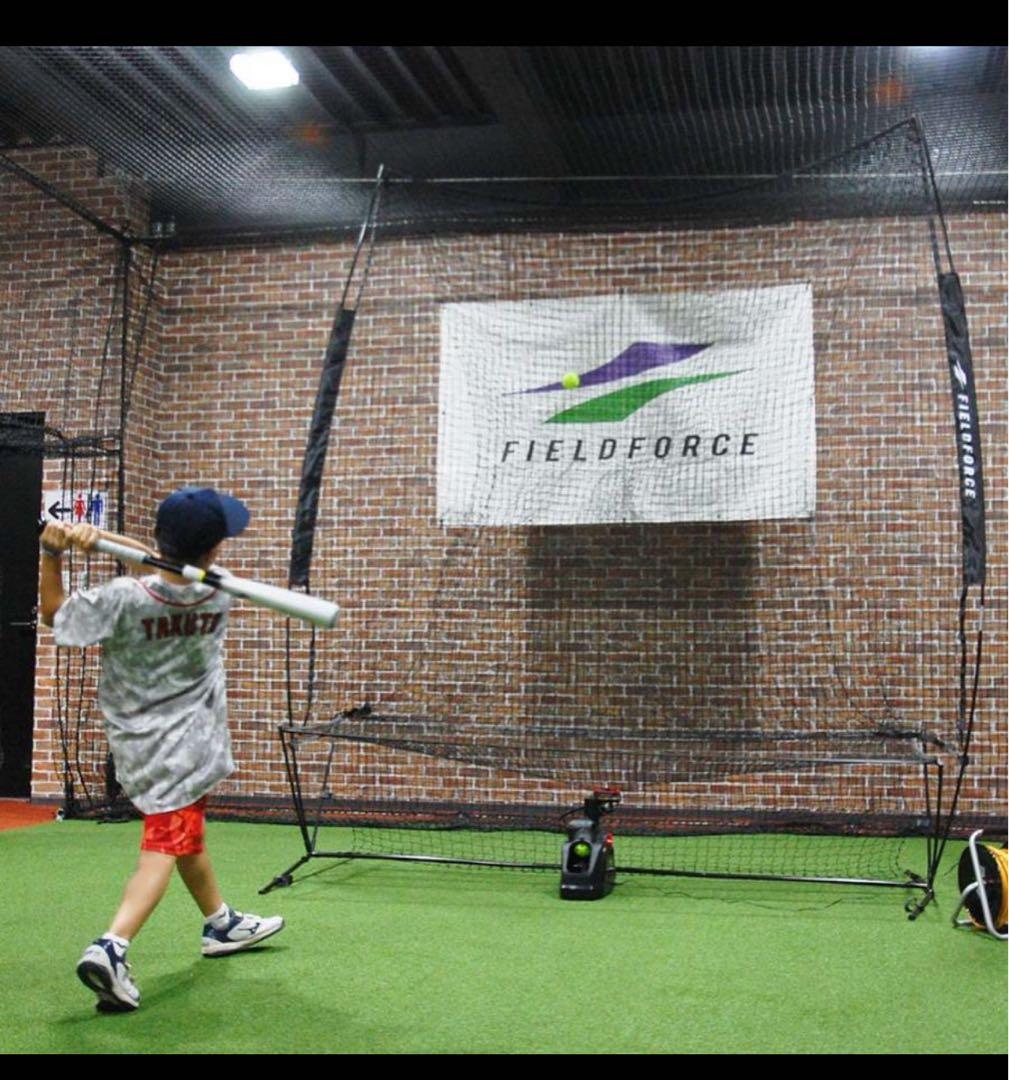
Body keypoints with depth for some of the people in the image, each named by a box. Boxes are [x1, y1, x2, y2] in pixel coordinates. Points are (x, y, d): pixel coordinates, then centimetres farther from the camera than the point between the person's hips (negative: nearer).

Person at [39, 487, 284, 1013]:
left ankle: (220, 923, 40)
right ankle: (111, 946, -28)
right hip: (184, 743, -3)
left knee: (184, 827, 21)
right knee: (165, 844, -6)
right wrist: (98, 536, -14)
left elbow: (54, 615, -7)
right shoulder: (220, 594, -19)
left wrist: (53, 553, -15)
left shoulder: (123, 599, -23)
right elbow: (170, 567, -3)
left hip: (137, 740, 4)